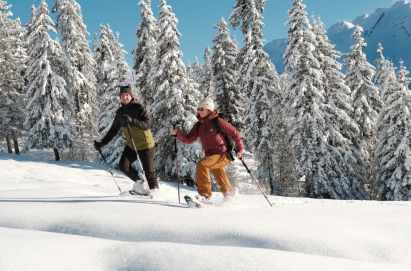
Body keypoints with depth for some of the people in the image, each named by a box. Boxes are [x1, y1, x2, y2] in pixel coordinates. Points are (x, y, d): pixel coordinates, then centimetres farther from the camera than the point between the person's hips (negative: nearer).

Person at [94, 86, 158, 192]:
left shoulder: (139, 108, -12)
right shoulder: (120, 112, 6)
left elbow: (146, 125, -25)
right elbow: (114, 130, 14)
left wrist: (131, 120, -39)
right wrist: (102, 143, 7)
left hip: (146, 145, -6)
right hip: (131, 146, 6)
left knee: (149, 172, -2)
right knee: (123, 166, -10)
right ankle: (140, 181, 11)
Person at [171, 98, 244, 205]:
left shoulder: (218, 122, -11)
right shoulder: (199, 126, 7)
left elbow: (235, 134, -5)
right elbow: (188, 139, 3)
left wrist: (240, 150, -5)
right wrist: (177, 133, -13)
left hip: (223, 155, -7)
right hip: (211, 156, 7)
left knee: (202, 165, -29)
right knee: (222, 183, 23)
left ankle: (205, 195, -27)